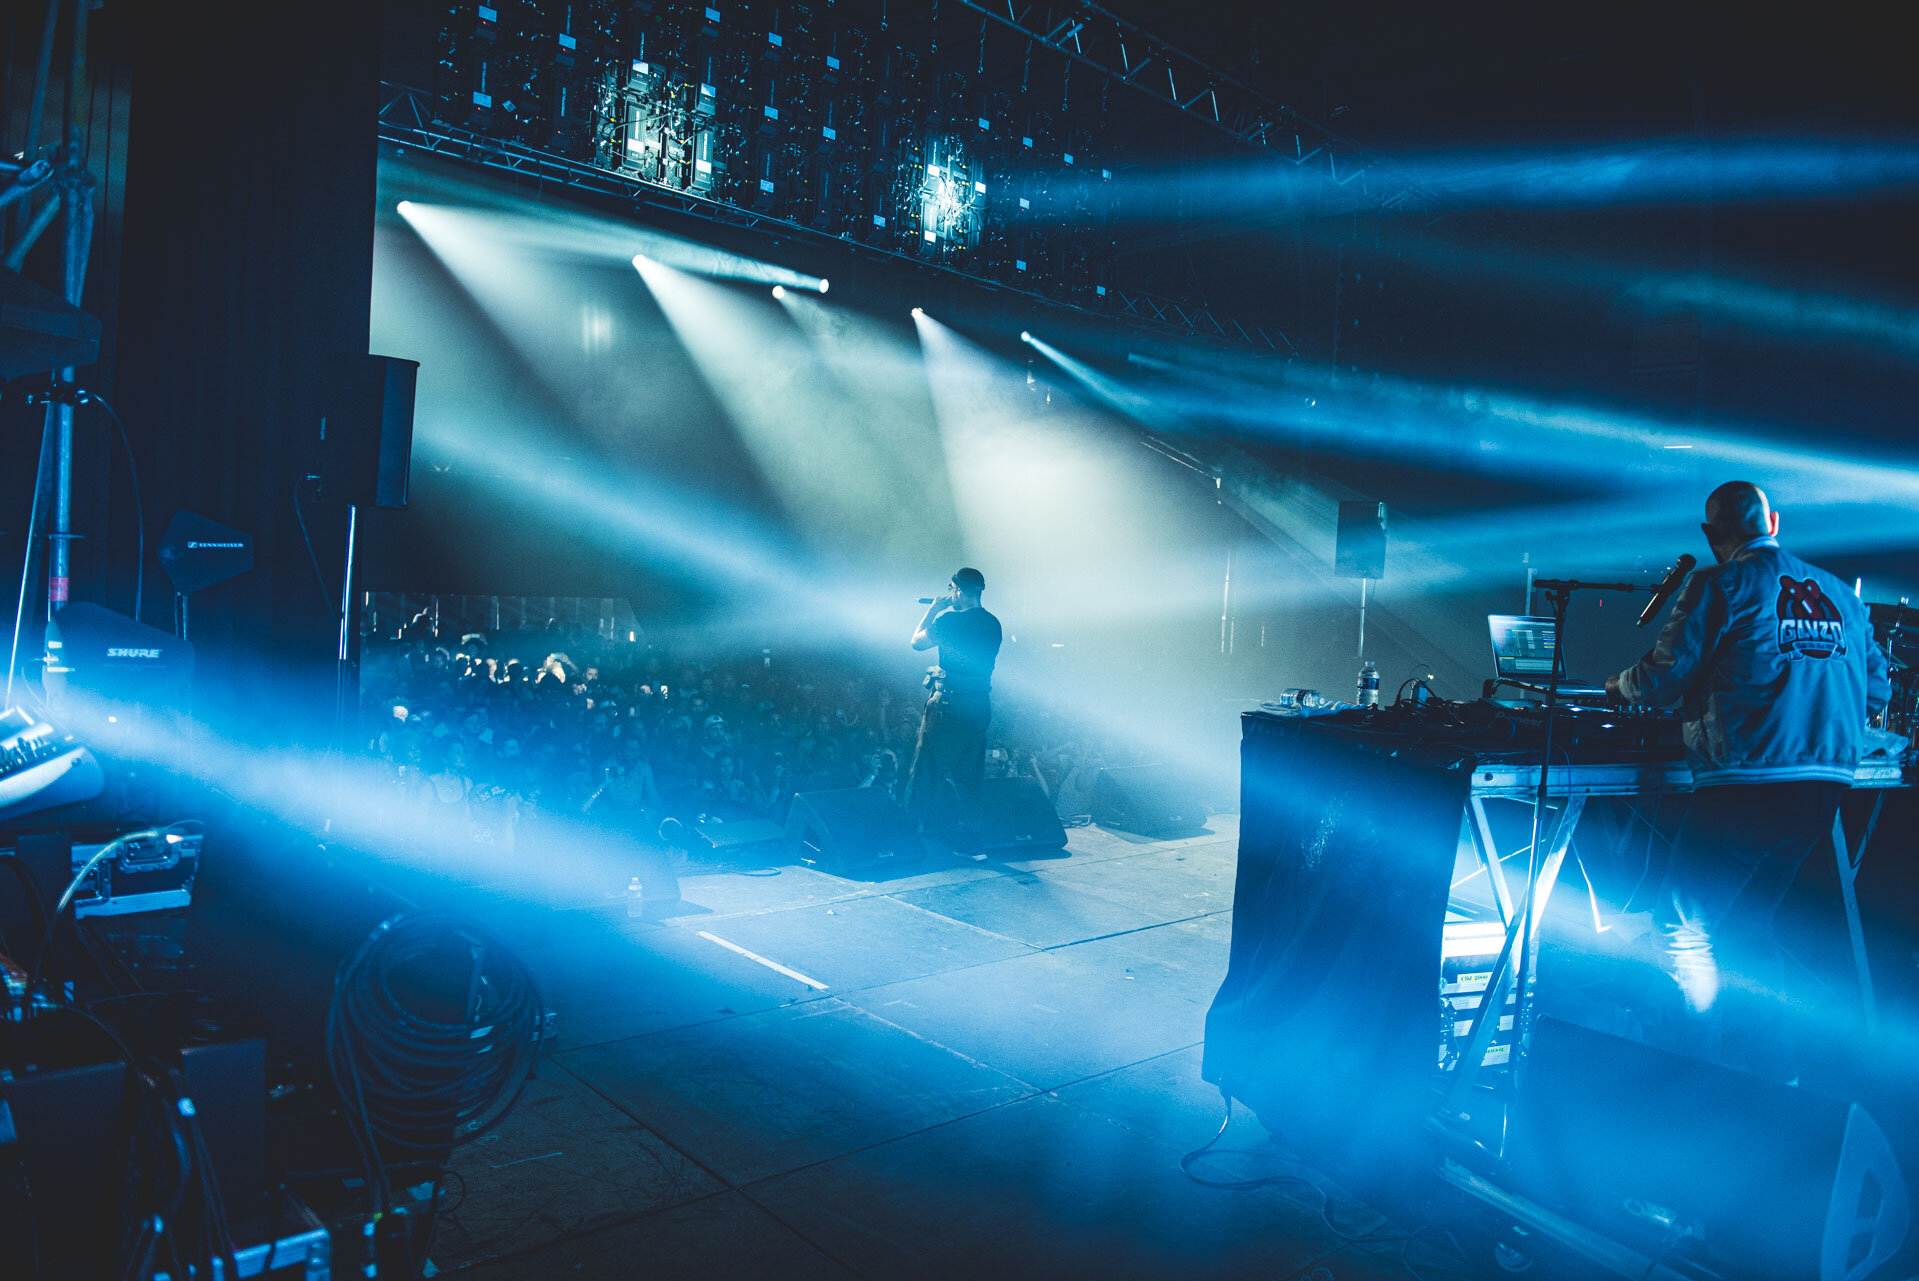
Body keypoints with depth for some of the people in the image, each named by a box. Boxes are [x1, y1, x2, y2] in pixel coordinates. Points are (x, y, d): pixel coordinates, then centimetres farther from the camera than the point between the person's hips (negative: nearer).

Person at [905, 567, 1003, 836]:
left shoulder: (950, 619, -14)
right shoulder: (993, 623, 6)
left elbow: (917, 642, -2)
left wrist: (933, 610, 8)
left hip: (949, 701, -7)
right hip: (980, 703, 7)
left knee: (929, 766, 3)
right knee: (969, 771, 16)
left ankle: (921, 828, 5)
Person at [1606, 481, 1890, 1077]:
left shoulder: (1718, 586, -3)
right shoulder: (1840, 594, 16)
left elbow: (1666, 675, -6)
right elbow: (1876, 690, 19)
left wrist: (1621, 686, 14)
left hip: (1746, 783, -7)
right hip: (1825, 784, 7)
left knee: (1684, 928, 1)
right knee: (1748, 925, 19)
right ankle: (1767, 1063, 24)